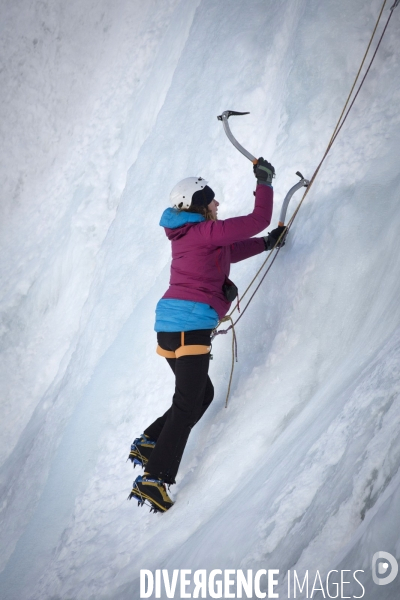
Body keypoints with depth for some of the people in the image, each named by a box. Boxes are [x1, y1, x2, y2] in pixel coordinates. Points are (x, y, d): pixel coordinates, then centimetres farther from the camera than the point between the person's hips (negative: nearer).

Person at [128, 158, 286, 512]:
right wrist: (265, 182, 5)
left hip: (172, 323, 10)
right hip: (190, 325, -10)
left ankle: (148, 444, 20)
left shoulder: (187, 234, 17)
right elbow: (259, 220, -8)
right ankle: (154, 480, -8)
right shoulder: (206, 231, -9)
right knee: (188, 404, -7)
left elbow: (230, 251, 31)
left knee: (202, 394, 20)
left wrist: (268, 243, 30)